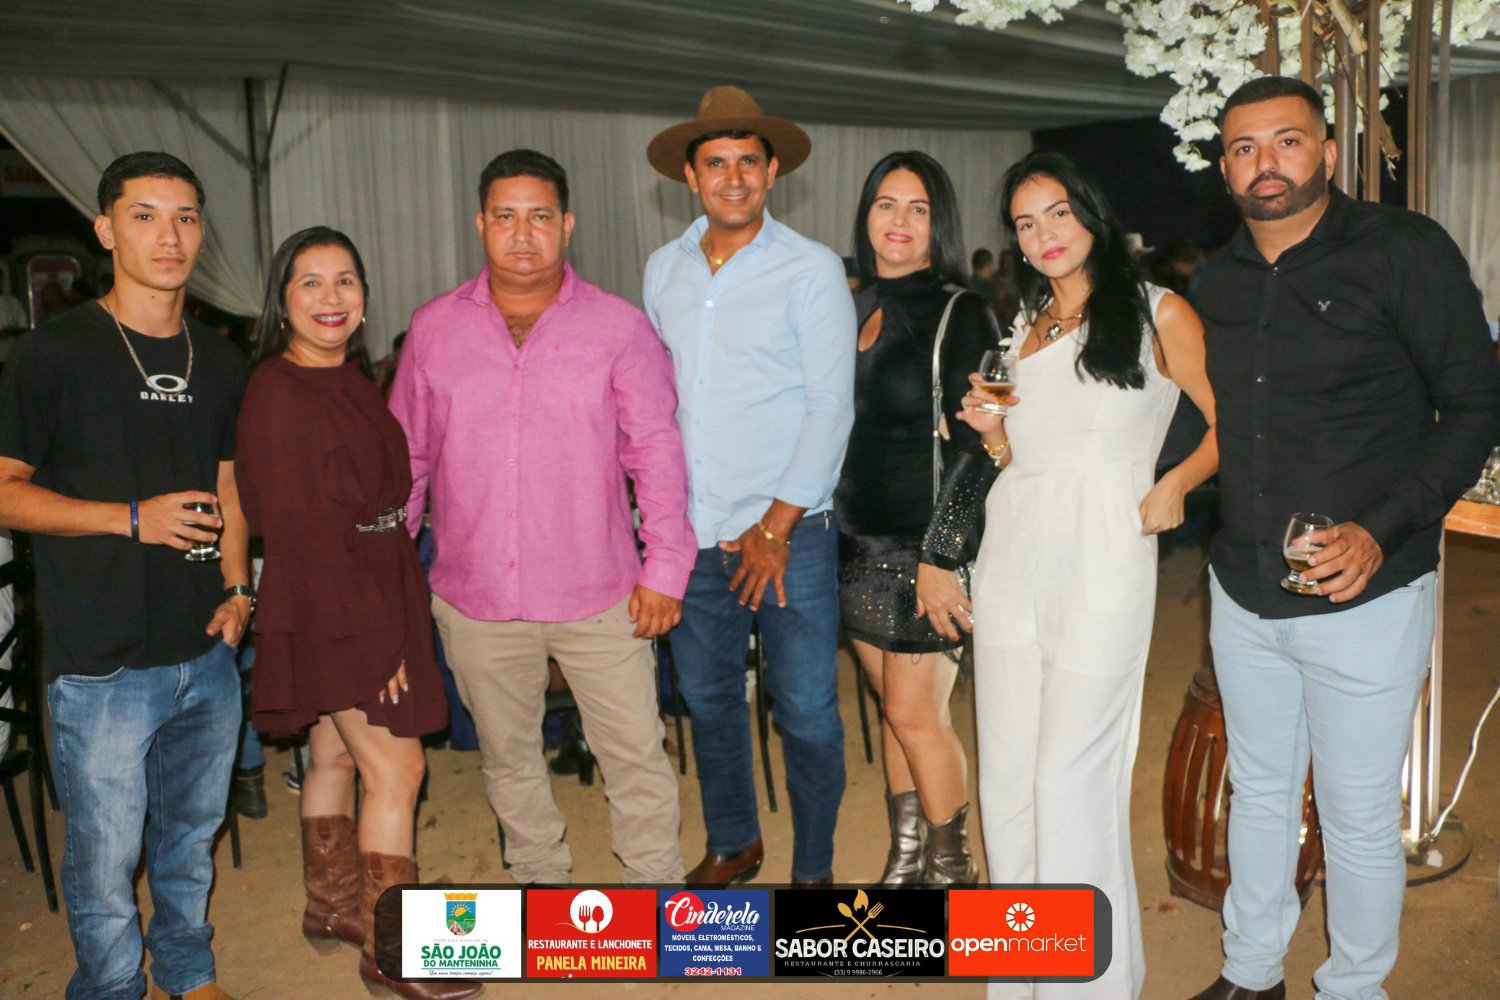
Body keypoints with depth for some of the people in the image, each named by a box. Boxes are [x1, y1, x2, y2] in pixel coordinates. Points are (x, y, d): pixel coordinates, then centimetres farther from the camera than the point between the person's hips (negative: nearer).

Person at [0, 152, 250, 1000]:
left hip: (207, 653, 5)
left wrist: (238, 589, 3)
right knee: (106, 859, 6)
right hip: (103, 667, -5)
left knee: (193, 838, 19)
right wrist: (132, 518, -17)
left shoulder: (219, 361, 8)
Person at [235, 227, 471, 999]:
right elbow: (300, 531, -20)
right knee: (396, 770, -5)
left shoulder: (350, 381, 10)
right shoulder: (278, 394, -17)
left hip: (373, 599, 9)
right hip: (329, 610, -8)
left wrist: (395, 615, 13)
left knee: (335, 756, 18)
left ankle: (332, 908, 33)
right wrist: (370, 637, -20)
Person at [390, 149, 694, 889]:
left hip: (600, 596, -2)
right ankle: (542, 883, 39)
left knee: (636, 755, 5)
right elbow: (405, 457, 9)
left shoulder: (619, 327, -3)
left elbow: (657, 452, -3)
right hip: (474, 598, 3)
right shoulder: (434, 329, 3)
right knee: (509, 759, 17)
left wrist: (666, 568, -8)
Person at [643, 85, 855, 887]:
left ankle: (812, 870, 23)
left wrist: (776, 527, -11)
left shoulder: (811, 269, -4)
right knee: (707, 699, 16)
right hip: (692, 532, 5)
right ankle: (732, 843, 37)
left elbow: (831, 406, -8)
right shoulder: (663, 270, 9)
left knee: (806, 713, 2)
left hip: (787, 531, -4)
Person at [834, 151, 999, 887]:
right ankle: (906, 858, 28)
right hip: (859, 542, 6)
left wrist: (941, 556, -18)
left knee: (914, 712, -1)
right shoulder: (856, 308, 9)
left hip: (925, 546, -6)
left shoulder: (960, 314, -9)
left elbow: (974, 446, -14)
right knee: (895, 706, 15)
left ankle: (951, 870, 18)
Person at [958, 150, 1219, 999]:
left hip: (1102, 558, -5)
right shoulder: (1022, 327, 17)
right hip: (1011, 558, 6)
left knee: (1072, 779, -6)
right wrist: (992, 430, 0)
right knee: (1007, 776, 9)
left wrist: (1176, 482, -14)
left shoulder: (1158, 314, 2)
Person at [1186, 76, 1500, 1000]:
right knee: (1260, 793, 19)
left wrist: (1382, 530, -19)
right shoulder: (1219, 279, 6)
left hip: (1365, 597, -5)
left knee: (1359, 819, 7)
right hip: (1243, 593, 5)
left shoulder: (1405, 252, -9)